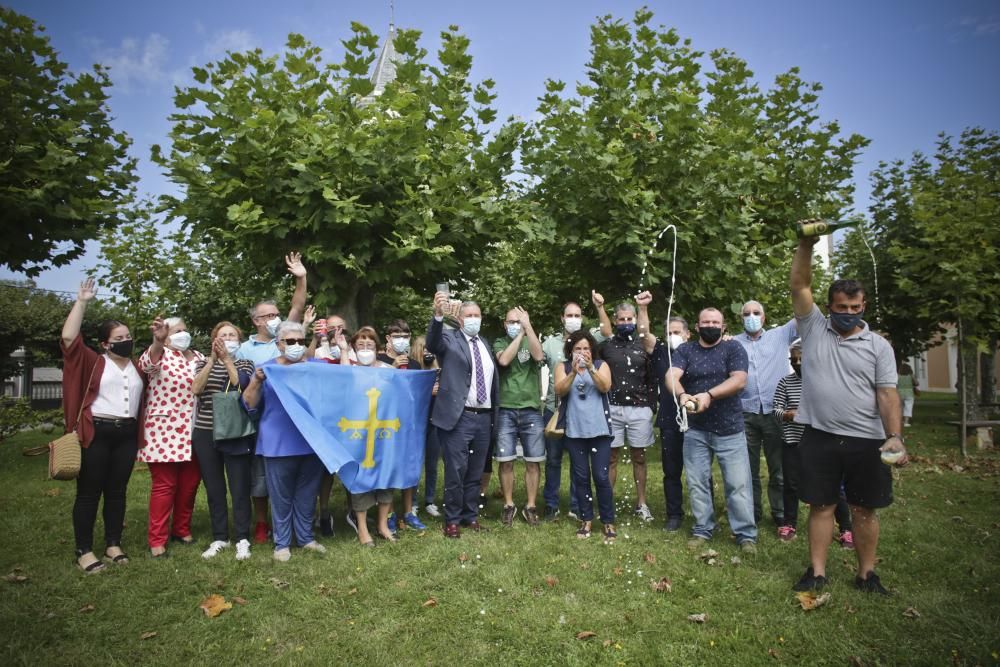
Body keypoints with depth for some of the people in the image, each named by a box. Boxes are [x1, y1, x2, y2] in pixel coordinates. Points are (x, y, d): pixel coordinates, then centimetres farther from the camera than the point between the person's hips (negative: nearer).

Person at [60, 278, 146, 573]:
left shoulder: (137, 367, 13)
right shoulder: (93, 363, -1)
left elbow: (142, 400, 19)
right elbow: (69, 338, -13)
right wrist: (82, 302, -13)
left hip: (127, 434, 4)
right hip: (96, 433, -4)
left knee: (117, 491, 11)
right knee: (89, 492, 2)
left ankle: (113, 544, 21)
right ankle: (84, 551, 11)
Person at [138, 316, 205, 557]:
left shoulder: (199, 358, 13)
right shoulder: (160, 355, -5)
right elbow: (147, 363, -30)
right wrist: (157, 341, -49)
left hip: (193, 434, 5)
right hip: (164, 433, -5)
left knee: (190, 484, 11)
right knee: (165, 485, 0)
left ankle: (182, 530, 27)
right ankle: (157, 540, 10)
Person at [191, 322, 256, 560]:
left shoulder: (245, 364, 7)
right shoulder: (206, 364, 12)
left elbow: (241, 384, -14)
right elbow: (195, 388, -8)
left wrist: (226, 358, -17)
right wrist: (213, 358, -15)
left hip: (236, 434, -2)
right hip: (205, 434, 3)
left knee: (239, 488, 0)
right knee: (214, 489, 10)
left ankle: (242, 539, 10)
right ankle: (219, 538, 22)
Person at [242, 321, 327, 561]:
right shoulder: (266, 369, 2)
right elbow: (250, 406, 0)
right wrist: (256, 381, -18)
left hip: (312, 442, 3)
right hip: (279, 445, -2)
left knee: (307, 494, 13)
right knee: (281, 497, 6)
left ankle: (306, 537, 27)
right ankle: (282, 542, 20)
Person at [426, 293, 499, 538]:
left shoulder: (485, 343, 14)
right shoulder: (450, 339, -3)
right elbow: (432, 344, -26)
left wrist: (495, 409, 11)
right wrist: (438, 314, -42)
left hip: (484, 417, 6)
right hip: (459, 417, -5)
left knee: (475, 472, 14)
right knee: (456, 471, 1)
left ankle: (471, 515, 28)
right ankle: (452, 520, 15)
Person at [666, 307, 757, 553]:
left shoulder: (733, 348, 0)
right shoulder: (685, 350, 5)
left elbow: (739, 380, -14)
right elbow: (671, 376, -12)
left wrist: (709, 395, -27)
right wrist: (682, 395, -33)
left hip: (730, 429, -2)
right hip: (695, 430, 2)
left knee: (738, 484, 2)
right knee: (697, 483, 9)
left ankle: (746, 534, 15)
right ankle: (702, 529, 23)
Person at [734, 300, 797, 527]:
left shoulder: (780, 335, 10)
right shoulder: (733, 343, 9)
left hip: (775, 413, 0)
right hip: (745, 414, 0)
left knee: (778, 468, 8)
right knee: (748, 468, 9)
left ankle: (780, 512, 22)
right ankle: (752, 511, 22)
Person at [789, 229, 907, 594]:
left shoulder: (878, 345, 3)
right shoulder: (814, 328, 4)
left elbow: (887, 393, -3)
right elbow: (798, 285, -4)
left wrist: (895, 436, -15)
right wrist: (806, 243, -14)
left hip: (866, 441, 0)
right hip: (819, 437, 0)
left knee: (864, 509, 10)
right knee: (821, 506, 8)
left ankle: (866, 575, 24)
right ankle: (817, 572, 18)